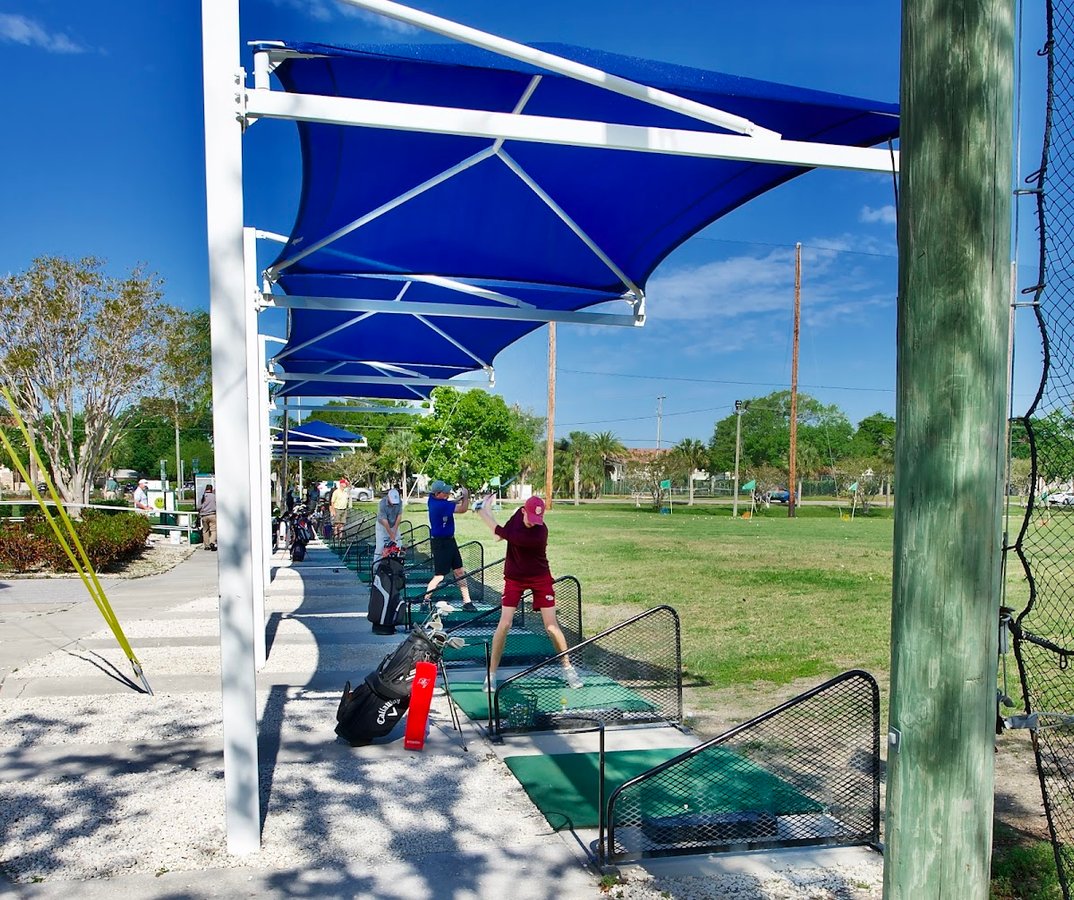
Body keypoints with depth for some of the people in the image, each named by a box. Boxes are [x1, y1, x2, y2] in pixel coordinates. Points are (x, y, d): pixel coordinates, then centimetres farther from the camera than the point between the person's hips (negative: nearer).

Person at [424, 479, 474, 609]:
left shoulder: (433, 498, -2)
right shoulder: (440, 505, -27)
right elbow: (463, 509, -22)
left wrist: (461, 497, -7)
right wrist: (466, 496, -5)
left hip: (449, 540, 10)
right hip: (440, 543, -10)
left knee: (460, 572, 10)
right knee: (439, 576, -3)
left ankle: (467, 602, 15)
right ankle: (425, 602, 9)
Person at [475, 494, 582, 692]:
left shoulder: (538, 534, -32)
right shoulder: (519, 513, -13)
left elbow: (500, 533, -25)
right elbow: (507, 530, 10)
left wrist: (483, 511, -15)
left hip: (540, 578, -4)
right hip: (514, 577, 4)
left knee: (551, 625, -3)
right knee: (504, 625, -5)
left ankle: (567, 667, 17)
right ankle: (491, 673, 7)